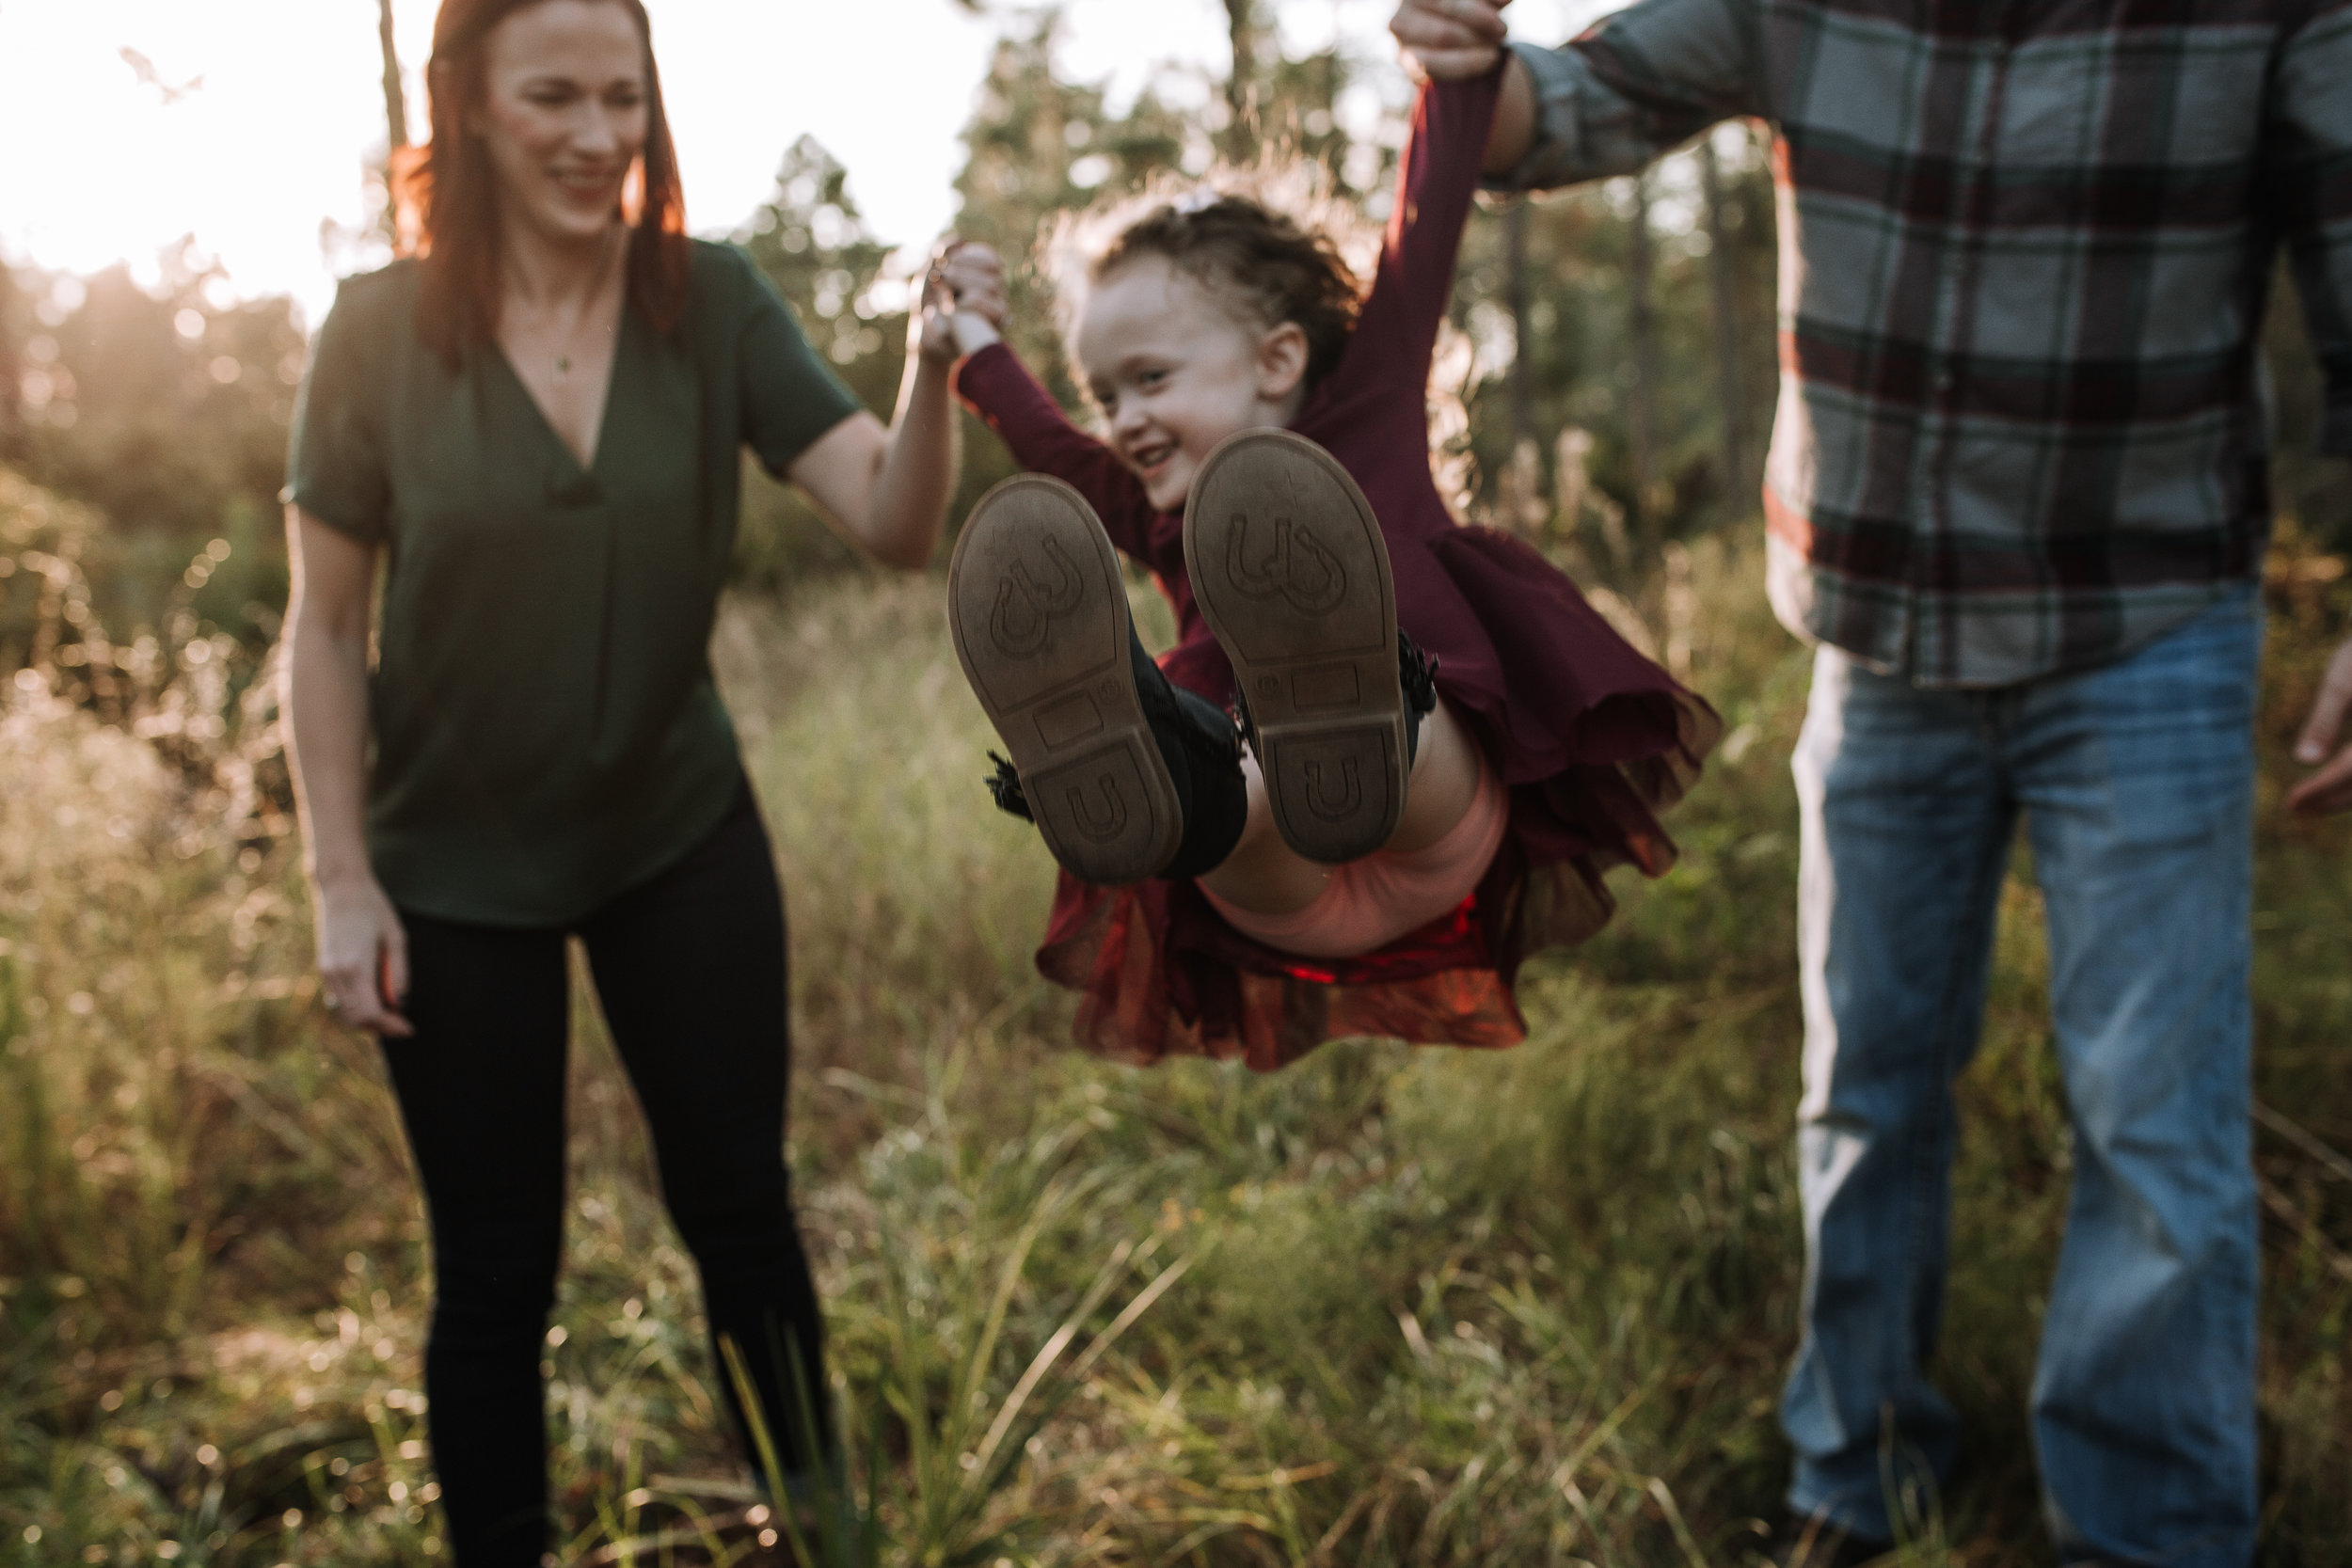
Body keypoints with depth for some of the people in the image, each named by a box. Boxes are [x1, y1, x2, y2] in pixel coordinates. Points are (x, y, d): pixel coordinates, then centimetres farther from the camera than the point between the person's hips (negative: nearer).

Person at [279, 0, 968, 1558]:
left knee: (742, 1213, 12)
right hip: (456, 868, -1)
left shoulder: (714, 305, -10)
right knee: (497, 1272, 11)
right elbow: (325, 629, -7)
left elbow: (895, 525, -18)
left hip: (684, 839, 2)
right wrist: (342, 880, -9)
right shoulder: (380, 333, -13)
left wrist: (932, 376, -37)